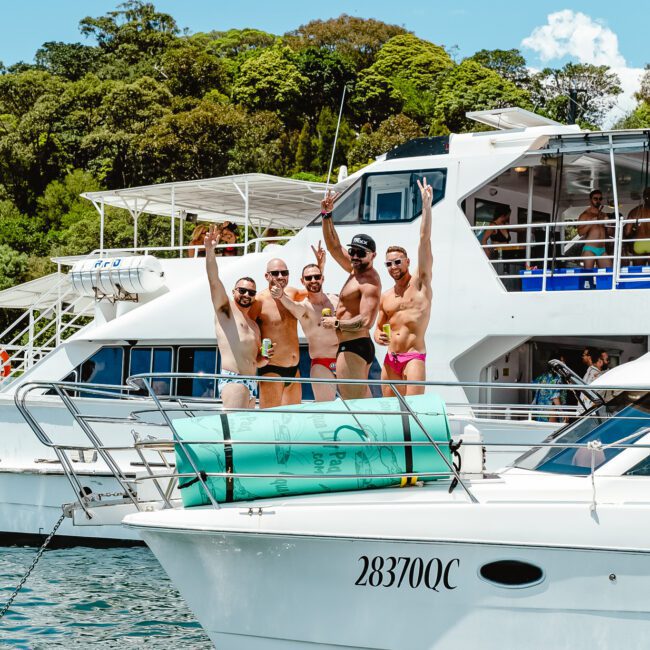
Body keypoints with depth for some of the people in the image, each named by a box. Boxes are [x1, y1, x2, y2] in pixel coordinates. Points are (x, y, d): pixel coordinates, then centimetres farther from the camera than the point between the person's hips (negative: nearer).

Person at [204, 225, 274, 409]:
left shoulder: (254, 326, 26)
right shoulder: (226, 308, 8)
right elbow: (214, 280, -6)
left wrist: (264, 359, 10)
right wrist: (209, 250, -18)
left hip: (251, 384, 8)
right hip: (232, 379, -8)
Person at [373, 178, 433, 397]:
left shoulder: (420, 282, 2)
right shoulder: (385, 297, 16)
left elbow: (425, 240, -4)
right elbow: (378, 326, 26)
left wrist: (426, 205, -9)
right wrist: (378, 336, 1)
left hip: (414, 358, -6)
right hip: (390, 359, 6)